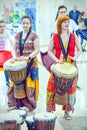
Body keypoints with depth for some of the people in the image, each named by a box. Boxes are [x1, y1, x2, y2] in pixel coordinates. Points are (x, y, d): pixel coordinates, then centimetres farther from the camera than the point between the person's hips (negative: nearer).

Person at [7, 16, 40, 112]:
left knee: (28, 84, -1)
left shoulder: (34, 36, -6)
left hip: (30, 63, -5)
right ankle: (14, 103, 15)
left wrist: (28, 57, -23)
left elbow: (37, 50, -11)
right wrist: (14, 57, -3)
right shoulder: (17, 35, 10)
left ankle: (28, 105, 11)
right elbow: (15, 48, 15)